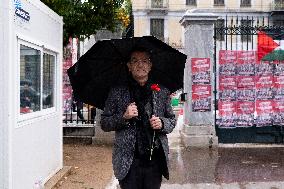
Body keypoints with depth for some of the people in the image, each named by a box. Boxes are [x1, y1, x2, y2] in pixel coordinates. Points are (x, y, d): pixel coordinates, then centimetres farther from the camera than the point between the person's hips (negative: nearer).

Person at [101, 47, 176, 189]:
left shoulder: (162, 92, 8)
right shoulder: (117, 92, 2)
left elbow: (172, 120, 15)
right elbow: (104, 124, 3)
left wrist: (162, 123, -7)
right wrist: (123, 117, -14)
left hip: (155, 160, 2)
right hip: (128, 161, -2)